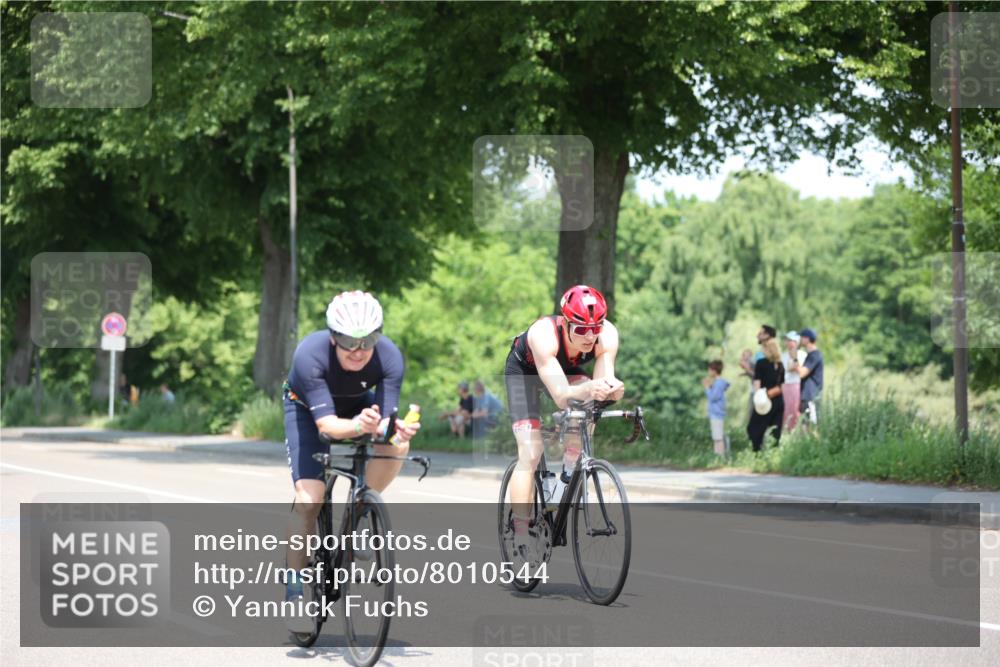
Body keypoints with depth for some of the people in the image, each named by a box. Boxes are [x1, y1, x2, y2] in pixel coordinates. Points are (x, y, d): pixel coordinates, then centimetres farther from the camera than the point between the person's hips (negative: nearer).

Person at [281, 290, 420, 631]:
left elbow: (385, 420, -32)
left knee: (396, 446, -28)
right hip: (307, 408, -2)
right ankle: (296, 590, -5)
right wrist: (358, 427, -60)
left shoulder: (389, 357, -32)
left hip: (360, 406, 2)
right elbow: (325, 424, -40)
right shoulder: (310, 354, -38)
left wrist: (394, 427, -55)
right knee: (309, 498, -18)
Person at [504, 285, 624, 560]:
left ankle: (569, 474, -4)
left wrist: (612, 389, -58)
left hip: (567, 370, 4)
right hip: (524, 370, -4)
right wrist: (588, 388, -68)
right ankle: (521, 533, -11)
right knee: (530, 452, -17)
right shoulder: (544, 334, -43)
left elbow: (604, 381, -34)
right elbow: (561, 396, -48)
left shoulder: (607, 335, -32)